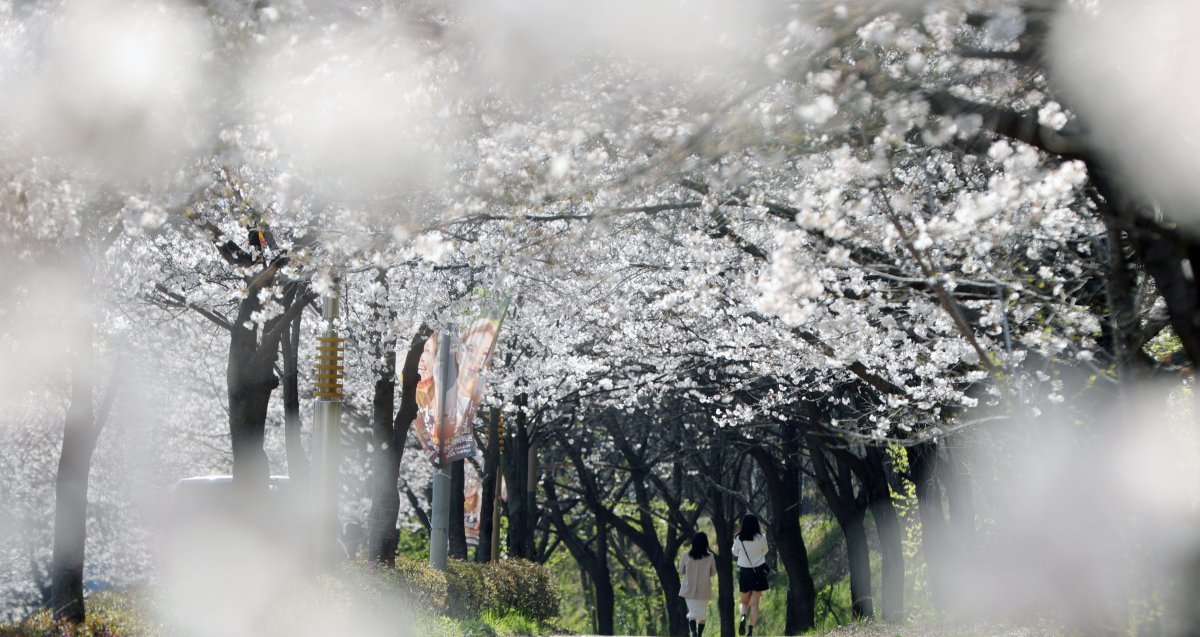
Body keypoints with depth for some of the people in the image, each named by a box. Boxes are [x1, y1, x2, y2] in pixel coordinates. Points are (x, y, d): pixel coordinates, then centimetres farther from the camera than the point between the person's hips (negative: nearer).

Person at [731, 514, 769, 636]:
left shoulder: (739, 539, -8)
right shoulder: (761, 538, -9)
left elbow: (735, 553, 8)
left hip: (744, 572, 1)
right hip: (759, 572, -1)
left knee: (744, 601, 16)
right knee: (754, 603, 4)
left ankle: (743, 617, -13)